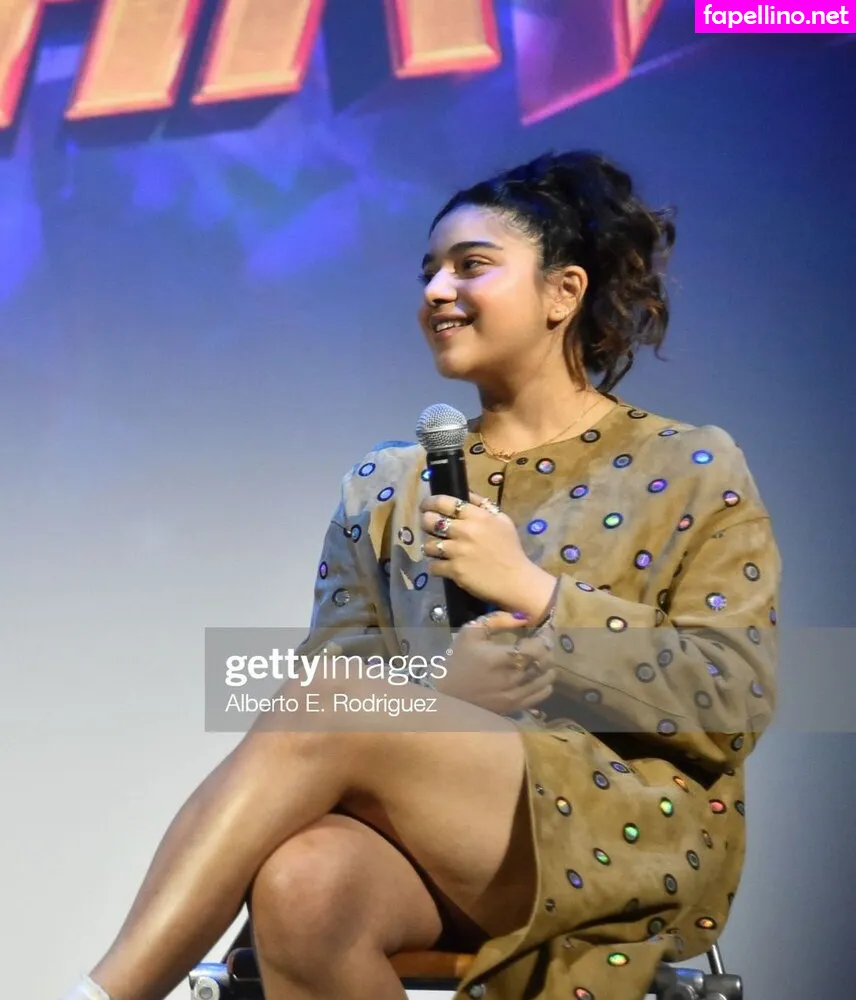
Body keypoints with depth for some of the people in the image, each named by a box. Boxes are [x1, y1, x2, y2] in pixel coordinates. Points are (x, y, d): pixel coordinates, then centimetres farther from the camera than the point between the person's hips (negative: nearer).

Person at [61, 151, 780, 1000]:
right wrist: (437, 686, -12)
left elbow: (735, 705, -2)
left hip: (636, 836, -3)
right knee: (301, 881, -36)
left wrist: (535, 590, -11)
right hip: (431, 829, 3)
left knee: (323, 719, -29)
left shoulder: (693, 471, 8)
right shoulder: (386, 486, 18)